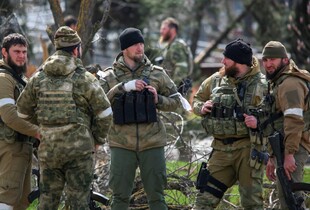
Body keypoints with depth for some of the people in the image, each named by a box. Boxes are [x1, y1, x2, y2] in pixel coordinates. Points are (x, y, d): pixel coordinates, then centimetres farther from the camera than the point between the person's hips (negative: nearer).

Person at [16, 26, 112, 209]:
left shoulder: (38, 78, 5)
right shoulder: (84, 79, -6)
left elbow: (23, 111, 13)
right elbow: (104, 113, -5)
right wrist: (98, 139, 10)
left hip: (48, 150, 4)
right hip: (79, 149, -4)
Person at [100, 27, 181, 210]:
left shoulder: (157, 74, 5)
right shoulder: (110, 76, 1)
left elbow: (175, 101, 10)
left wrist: (158, 100, -9)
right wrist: (123, 88, -22)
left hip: (152, 143, 1)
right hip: (122, 145, -1)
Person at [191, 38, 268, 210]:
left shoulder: (261, 85, -6)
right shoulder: (216, 80, 9)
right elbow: (197, 99, 22)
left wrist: (259, 121, -25)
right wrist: (201, 107, 0)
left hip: (248, 149, -4)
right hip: (221, 149, 4)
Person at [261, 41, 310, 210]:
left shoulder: (290, 83, -11)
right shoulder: (277, 83, 25)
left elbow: (294, 120, -22)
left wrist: (289, 154, -26)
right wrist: (272, 158, 28)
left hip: (294, 146, -11)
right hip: (282, 149, 11)